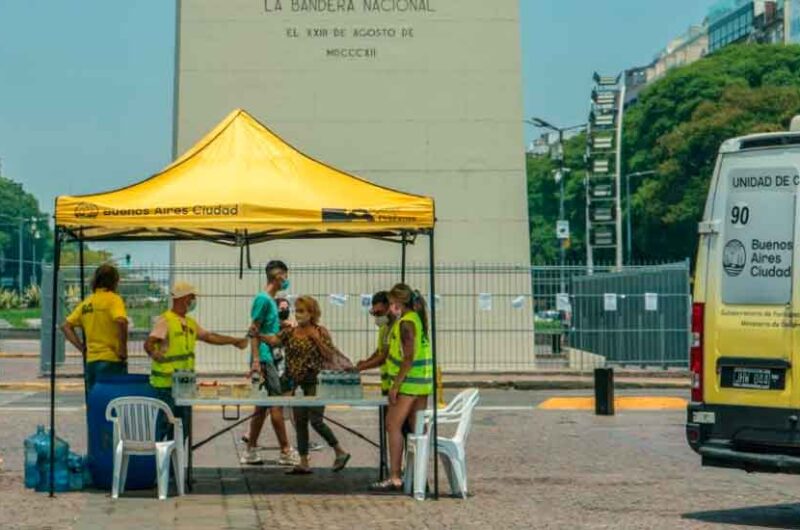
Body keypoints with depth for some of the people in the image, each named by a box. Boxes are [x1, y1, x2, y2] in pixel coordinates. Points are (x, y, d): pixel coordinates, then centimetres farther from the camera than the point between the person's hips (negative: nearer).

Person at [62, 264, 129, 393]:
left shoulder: (86, 302, 12)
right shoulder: (113, 299, -7)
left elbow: (66, 326, 14)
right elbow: (121, 322, -25)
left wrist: (82, 348, 11)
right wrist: (123, 349, -15)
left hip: (91, 361, 6)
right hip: (111, 361, -6)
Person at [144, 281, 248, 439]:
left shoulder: (190, 323, 16)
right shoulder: (165, 320, -11)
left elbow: (208, 336, 26)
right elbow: (148, 344, -20)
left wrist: (234, 341, 27)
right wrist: (155, 354, -41)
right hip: (167, 383, -9)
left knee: (183, 426, 12)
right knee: (165, 424, -6)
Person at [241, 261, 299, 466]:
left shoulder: (271, 300, 16)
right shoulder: (263, 299, -12)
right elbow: (254, 331, -16)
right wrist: (256, 361, -20)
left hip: (270, 359, 10)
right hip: (264, 359, -10)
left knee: (263, 406, 10)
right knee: (277, 404, -7)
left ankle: (251, 451, 12)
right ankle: (286, 451, -3)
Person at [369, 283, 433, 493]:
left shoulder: (406, 323, -15)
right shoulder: (418, 319, 14)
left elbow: (409, 358, -20)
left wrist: (395, 385, -18)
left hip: (408, 382, -9)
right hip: (422, 382, 9)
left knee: (393, 426, -5)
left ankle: (394, 478, -7)